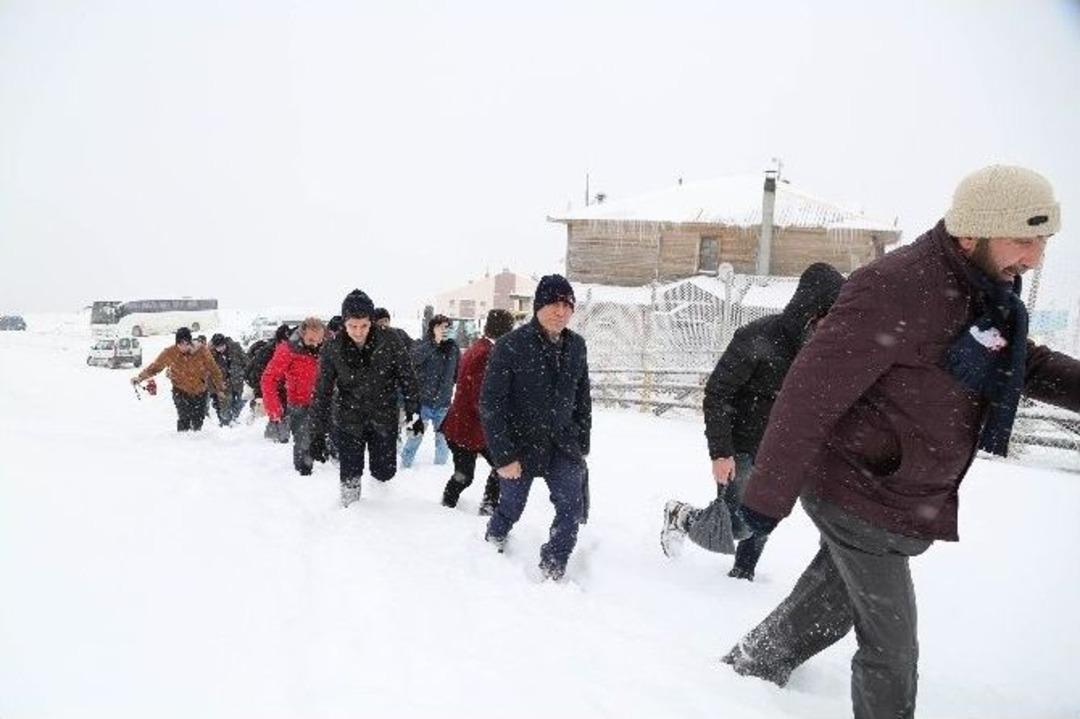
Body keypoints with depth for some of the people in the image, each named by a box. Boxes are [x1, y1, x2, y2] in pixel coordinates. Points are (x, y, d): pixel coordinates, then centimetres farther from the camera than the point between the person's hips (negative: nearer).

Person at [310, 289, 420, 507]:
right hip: (349, 420, 0)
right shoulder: (332, 349, -11)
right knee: (350, 475, 2)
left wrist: (414, 413, -2)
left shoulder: (389, 341, -13)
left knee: (384, 472, 6)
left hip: (384, 418, 0)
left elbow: (407, 377, -3)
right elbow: (322, 393, -6)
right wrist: (317, 434, -7)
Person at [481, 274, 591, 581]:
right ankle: (492, 546, 47)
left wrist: (582, 445, 11)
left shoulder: (576, 345, 0)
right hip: (520, 445, -3)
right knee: (510, 509, 13)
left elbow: (582, 398, 11)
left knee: (571, 509, -10)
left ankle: (552, 572, 10)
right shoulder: (511, 346, -17)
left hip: (563, 444, 4)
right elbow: (491, 404, -16)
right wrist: (503, 456, -17)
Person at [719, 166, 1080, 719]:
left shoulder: (985, 293, 4)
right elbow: (811, 393, -28)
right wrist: (769, 495, -25)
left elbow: (1027, 364, 19)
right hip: (862, 495, -9)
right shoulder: (897, 289, -26)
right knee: (892, 646, 5)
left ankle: (752, 666, 44)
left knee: (832, 602, 23)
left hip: (904, 498, 9)